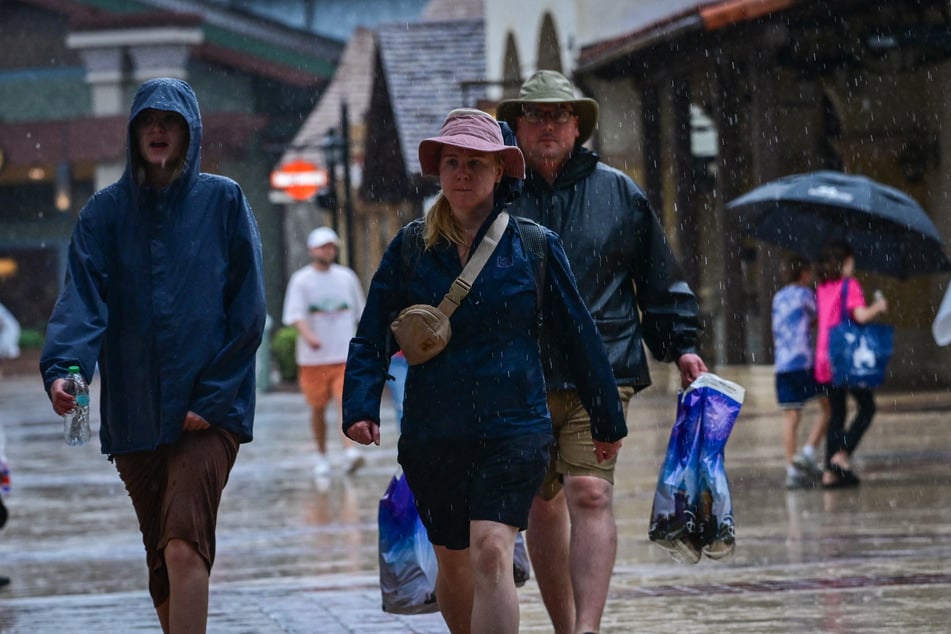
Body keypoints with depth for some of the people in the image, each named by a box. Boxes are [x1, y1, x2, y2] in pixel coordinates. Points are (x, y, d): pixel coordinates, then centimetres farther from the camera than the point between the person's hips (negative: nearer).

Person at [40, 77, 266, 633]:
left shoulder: (224, 202, 3)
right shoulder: (106, 211, 8)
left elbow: (248, 311, 0)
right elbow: (82, 299, -5)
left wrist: (212, 397, -8)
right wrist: (63, 368, -23)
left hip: (209, 413, -3)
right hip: (133, 415, 3)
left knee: (184, 549, -20)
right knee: (162, 563, 10)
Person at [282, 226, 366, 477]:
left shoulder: (347, 277, 9)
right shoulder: (301, 280, -1)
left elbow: (360, 313, 17)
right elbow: (295, 315, -12)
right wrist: (308, 335, -31)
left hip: (346, 355, 1)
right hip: (313, 357, -1)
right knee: (318, 409, 8)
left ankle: (349, 452, -27)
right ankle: (321, 456, 23)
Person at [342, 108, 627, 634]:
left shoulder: (535, 246, 2)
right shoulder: (410, 248, 6)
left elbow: (579, 336, 9)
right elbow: (372, 338, 4)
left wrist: (607, 422, 13)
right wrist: (361, 406, -13)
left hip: (513, 429, -3)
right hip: (431, 434, 3)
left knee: (491, 553, -19)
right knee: (454, 566, 13)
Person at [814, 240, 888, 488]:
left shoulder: (821, 289, 13)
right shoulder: (850, 285, -8)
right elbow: (861, 315, -18)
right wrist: (878, 307, 1)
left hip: (824, 358, 7)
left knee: (836, 413, 11)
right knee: (867, 407, 4)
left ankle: (830, 472, 7)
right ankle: (842, 455, -11)